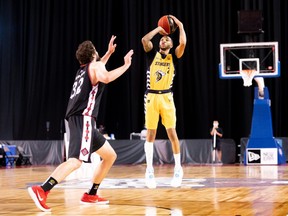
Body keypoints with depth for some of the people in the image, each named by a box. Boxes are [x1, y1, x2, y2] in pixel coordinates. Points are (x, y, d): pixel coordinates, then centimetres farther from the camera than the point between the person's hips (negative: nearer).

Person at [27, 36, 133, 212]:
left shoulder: (84, 69, 26)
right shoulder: (95, 65, 1)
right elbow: (105, 78, -24)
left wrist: (109, 53, 55)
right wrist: (125, 66, -14)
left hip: (82, 120, 10)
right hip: (83, 118, -10)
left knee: (110, 156, 16)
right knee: (76, 160, -25)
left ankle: (91, 195, 15)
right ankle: (42, 190, -38)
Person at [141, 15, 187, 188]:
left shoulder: (173, 56, 8)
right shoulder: (153, 54, 10)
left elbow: (183, 43, -10)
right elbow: (145, 39, -6)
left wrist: (180, 26, 0)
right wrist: (158, 29, 6)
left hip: (166, 97, -1)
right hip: (151, 96, 1)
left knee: (172, 132, -2)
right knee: (151, 133, 1)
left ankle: (178, 168, 8)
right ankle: (149, 170, 6)